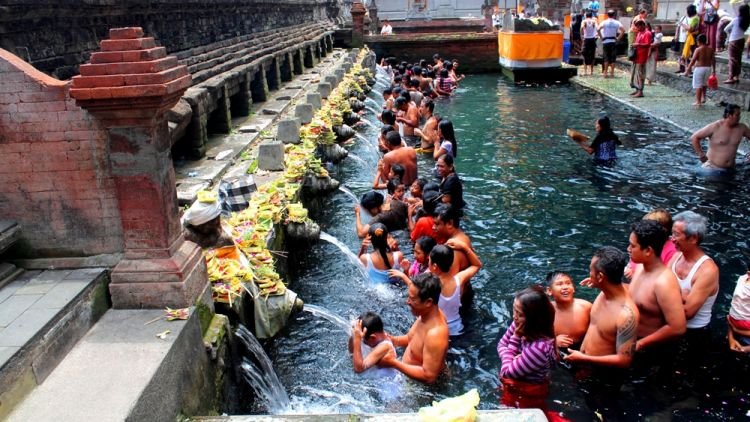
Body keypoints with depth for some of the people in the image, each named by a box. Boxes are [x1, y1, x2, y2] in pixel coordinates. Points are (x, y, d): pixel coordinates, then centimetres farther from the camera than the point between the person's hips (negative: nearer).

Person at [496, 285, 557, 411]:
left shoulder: (539, 347, -36)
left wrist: (516, 337, -27)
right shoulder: (522, 327, -15)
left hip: (527, 396, -7)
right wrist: (511, 360, -19)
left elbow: (507, 371, -27)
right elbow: (502, 344, 1)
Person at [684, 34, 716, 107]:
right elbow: (713, 60, 7)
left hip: (699, 68, -6)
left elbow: (693, 61, -16)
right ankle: (703, 98, 27)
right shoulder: (710, 49, 3)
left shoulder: (698, 50, -12)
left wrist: (687, 69, -10)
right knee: (704, 84, 24)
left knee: (698, 85, -1)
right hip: (708, 68, 6)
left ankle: (698, 101, 0)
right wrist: (713, 70, 16)